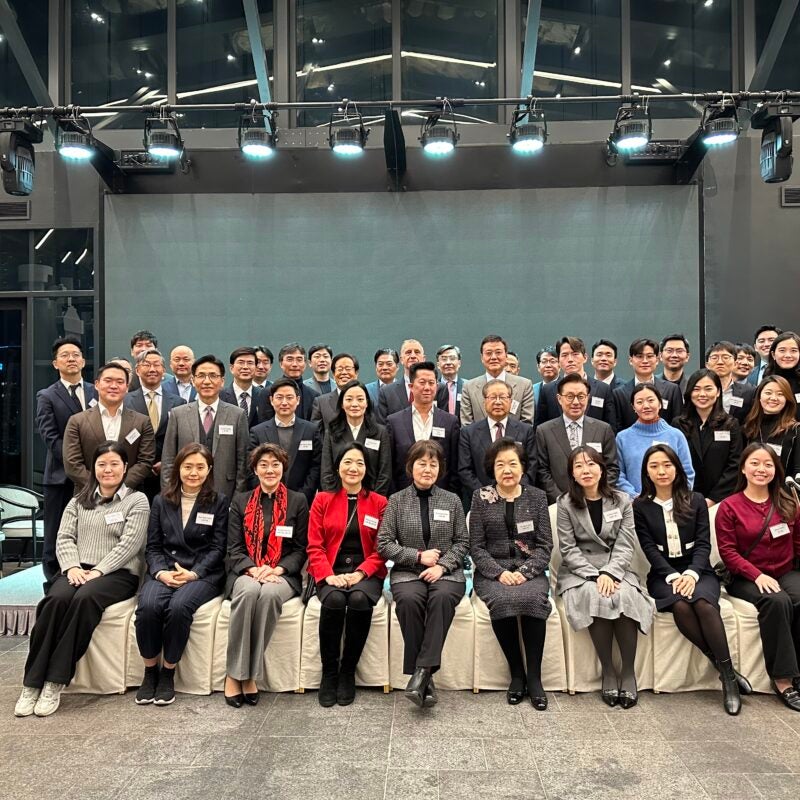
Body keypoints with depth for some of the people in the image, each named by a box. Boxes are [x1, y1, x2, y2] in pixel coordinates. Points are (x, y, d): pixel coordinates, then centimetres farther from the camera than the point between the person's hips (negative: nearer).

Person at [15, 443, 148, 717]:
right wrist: (72, 566, -10)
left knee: (85, 599, -35)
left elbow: (129, 543, -6)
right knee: (56, 599, -30)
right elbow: (64, 537, 9)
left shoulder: (137, 500, 5)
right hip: (78, 569, 3)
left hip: (118, 573, -3)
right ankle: (32, 683, -24)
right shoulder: (79, 501, 20)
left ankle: (55, 683, -28)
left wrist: (98, 571, -16)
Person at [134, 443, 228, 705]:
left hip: (203, 573, -2)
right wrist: (160, 572, -11)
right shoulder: (161, 501, 14)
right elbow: (152, 546, 9)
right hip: (163, 571, 2)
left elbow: (218, 547, 0)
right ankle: (150, 671, -6)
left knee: (179, 606, -32)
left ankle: (168, 673, -10)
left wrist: (194, 573, -15)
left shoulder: (219, 502, 6)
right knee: (147, 606, -29)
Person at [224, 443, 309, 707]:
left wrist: (276, 569, -11)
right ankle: (236, 674, -25)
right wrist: (253, 569, -13)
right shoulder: (240, 502, 13)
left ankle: (248, 674, -24)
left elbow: (301, 549, 6)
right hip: (245, 572, 1)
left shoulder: (298, 501, 9)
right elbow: (234, 548, 6)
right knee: (249, 591, -34)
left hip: (283, 575, -1)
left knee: (269, 593, -35)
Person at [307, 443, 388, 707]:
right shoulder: (323, 500, 9)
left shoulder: (380, 503, 8)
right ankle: (329, 673, -12)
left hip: (366, 573, 0)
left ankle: (348, 672, -11)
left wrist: (360, 573, -13)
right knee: (334, 600, -32)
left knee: (359, 599, -32)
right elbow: (314, 546, 4)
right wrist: (328, 575, -14)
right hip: (330, 573, 0)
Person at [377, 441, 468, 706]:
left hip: (446, 572, 1)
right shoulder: (397, 500, 7)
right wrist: (418, 556, -8)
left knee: (442, 596, -34)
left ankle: (423, 670, -30)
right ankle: (424, 676, -23)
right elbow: (384, 544, 3)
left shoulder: (452, 500, 11)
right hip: (408, 572, 0)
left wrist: (442, 565, -9)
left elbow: (462, 542, 9)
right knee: (409, 599, -33)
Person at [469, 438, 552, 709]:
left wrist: (524, 572, -12)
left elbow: (545, 545, 3)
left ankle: (534, 677, -16)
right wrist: (500, 573, -13)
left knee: (534, 598, -31)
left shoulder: (536, 496, 7)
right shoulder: (481, 497, 5)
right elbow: (476, 547, 2)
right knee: (503, 600, -31)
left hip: (530, 570, 1)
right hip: (492, 571, 0)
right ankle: (516, 674, -12)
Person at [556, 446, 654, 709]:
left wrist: (610, 573, -18)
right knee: (595, 596, -32)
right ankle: (607, 670, -16)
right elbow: (568, 549, -4)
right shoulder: (565, 504, -1)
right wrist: (595, 575, -17)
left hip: (615, 568, 2)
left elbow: (626, 545, -2)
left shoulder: (621, 500, 4)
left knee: (626, 596, -30)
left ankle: (628, 672, -15)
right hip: (579, 570, -1)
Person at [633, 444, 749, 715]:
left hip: (697, 571, 1)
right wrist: (673, 576, -18)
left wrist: (691, 574, -18)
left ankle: (728, 674, -22)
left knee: (703, 603, -32)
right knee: (680, 606, -32)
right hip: (663, 575, 0)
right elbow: (649, 548, -3)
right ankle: (726, 671, -19)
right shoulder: (641, 506, 4)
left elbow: (703, 543, 0)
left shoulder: (695, 500, 7)